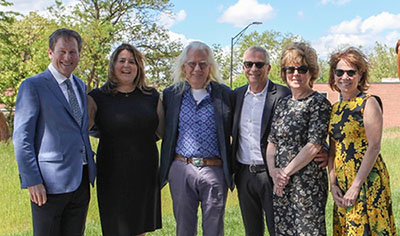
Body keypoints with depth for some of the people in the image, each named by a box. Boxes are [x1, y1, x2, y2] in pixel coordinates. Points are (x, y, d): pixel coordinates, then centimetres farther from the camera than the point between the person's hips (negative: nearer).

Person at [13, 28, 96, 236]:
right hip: (50, 182, -6)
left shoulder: (80, 86, 15)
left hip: (81, 180, 6)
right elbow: (21, 138, -10)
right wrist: (32, 181, -15)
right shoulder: (32, 86, -6)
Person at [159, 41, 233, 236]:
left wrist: (233, 169, 2)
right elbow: (165, 133, 11)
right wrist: (165, 170, 7)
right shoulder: (171, 94, 7)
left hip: (215, 171, -1)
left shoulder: (225, 94, 3)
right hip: (181, 169, 1)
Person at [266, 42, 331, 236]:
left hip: (308, 183, -6)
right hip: (280, 184, 6)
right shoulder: (283, 104, 14)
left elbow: (314, 146, -13)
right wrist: (273, 171, -4)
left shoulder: (319, 103, -6)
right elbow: (272, 142, 13)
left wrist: (286, 173, -11)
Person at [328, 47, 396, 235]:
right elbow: (332, 151, 12)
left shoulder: (368, 103, -6)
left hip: (367, 180, -6)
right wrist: (333, 184, 1)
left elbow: (374, 147, -14)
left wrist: (355, 186, -17)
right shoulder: (335, 109, 12)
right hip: (341, 183, 6)